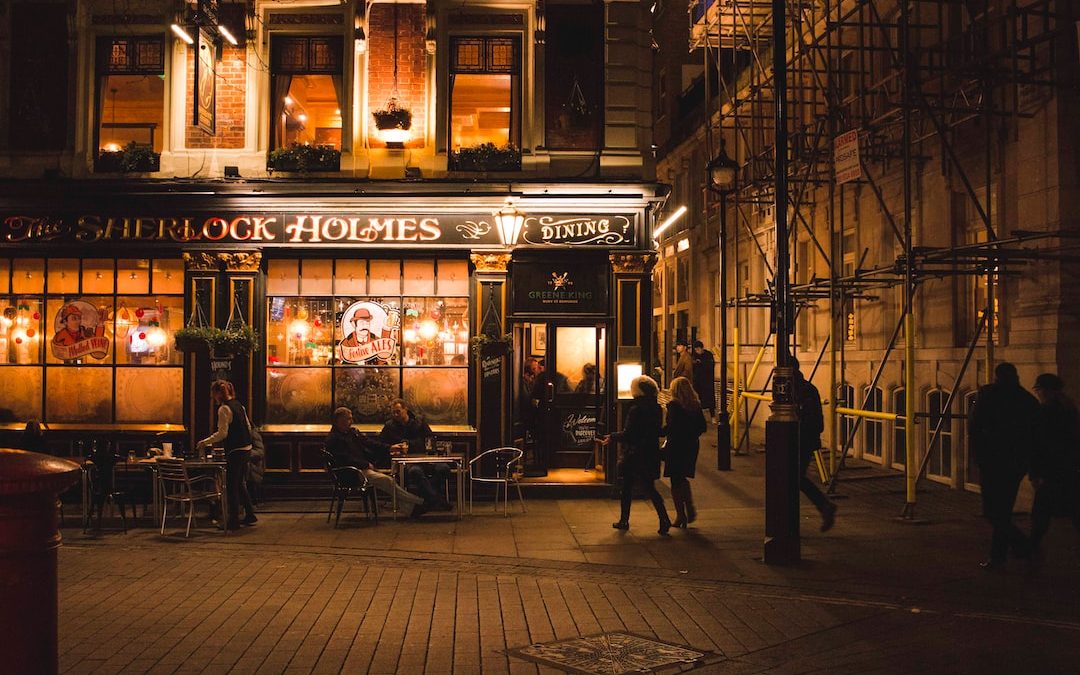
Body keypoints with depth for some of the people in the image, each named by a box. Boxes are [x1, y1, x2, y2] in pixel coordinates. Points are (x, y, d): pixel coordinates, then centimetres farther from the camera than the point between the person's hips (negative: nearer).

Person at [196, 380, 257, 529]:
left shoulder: (224, 409, -14)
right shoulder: (238, 405, 12)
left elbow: (222, 433, -18)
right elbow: (248, 427, 17)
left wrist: (205, 442, -10)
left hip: (235, 452, -9)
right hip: (246, 449, 9)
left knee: (232, 486, 1)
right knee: (240, 484, 19)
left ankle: (234, 520, 7)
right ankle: (250, 515, 23)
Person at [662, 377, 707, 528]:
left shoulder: (673, 405, -14)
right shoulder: (696, 405, 4)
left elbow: (671, 426, -20)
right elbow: (702, 426, 6)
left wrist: (658, 432, -6)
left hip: (675, 446, -6)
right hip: (691, 446, 6)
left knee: (676, 481, 5)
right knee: (683, 478, 22)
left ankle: (681, 516, 8)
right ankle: (690, 510, 14)